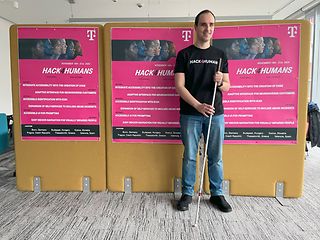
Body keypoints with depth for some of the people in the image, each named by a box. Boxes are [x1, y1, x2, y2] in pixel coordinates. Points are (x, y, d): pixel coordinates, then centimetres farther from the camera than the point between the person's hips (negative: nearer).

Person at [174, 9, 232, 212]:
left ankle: (217, 194, 25)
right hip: (190, 115, -2)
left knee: (216, 157, 10)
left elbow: (227, 87, 10)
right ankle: (187, 194, 22)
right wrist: (198, 105, -17)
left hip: (216, 114, 2)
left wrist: (220, 82, -14)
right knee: (189, 156, 7)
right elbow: (179, 86, -5)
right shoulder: (184, 54, 2)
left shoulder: (220, 55, 10)